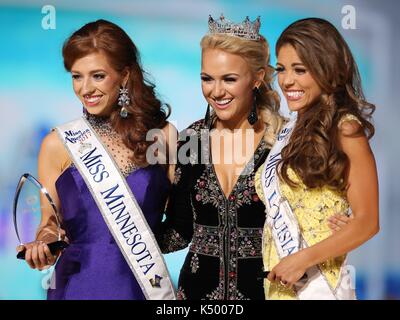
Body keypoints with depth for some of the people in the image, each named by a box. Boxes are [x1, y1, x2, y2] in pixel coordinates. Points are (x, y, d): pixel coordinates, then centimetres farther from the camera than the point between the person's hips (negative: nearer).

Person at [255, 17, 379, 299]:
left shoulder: (345, 128, -11)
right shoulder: (290, 130, 7)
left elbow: (368, 222, -13)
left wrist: (303, 259, -19)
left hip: (317, 281, -6)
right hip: (278, 279, 6)